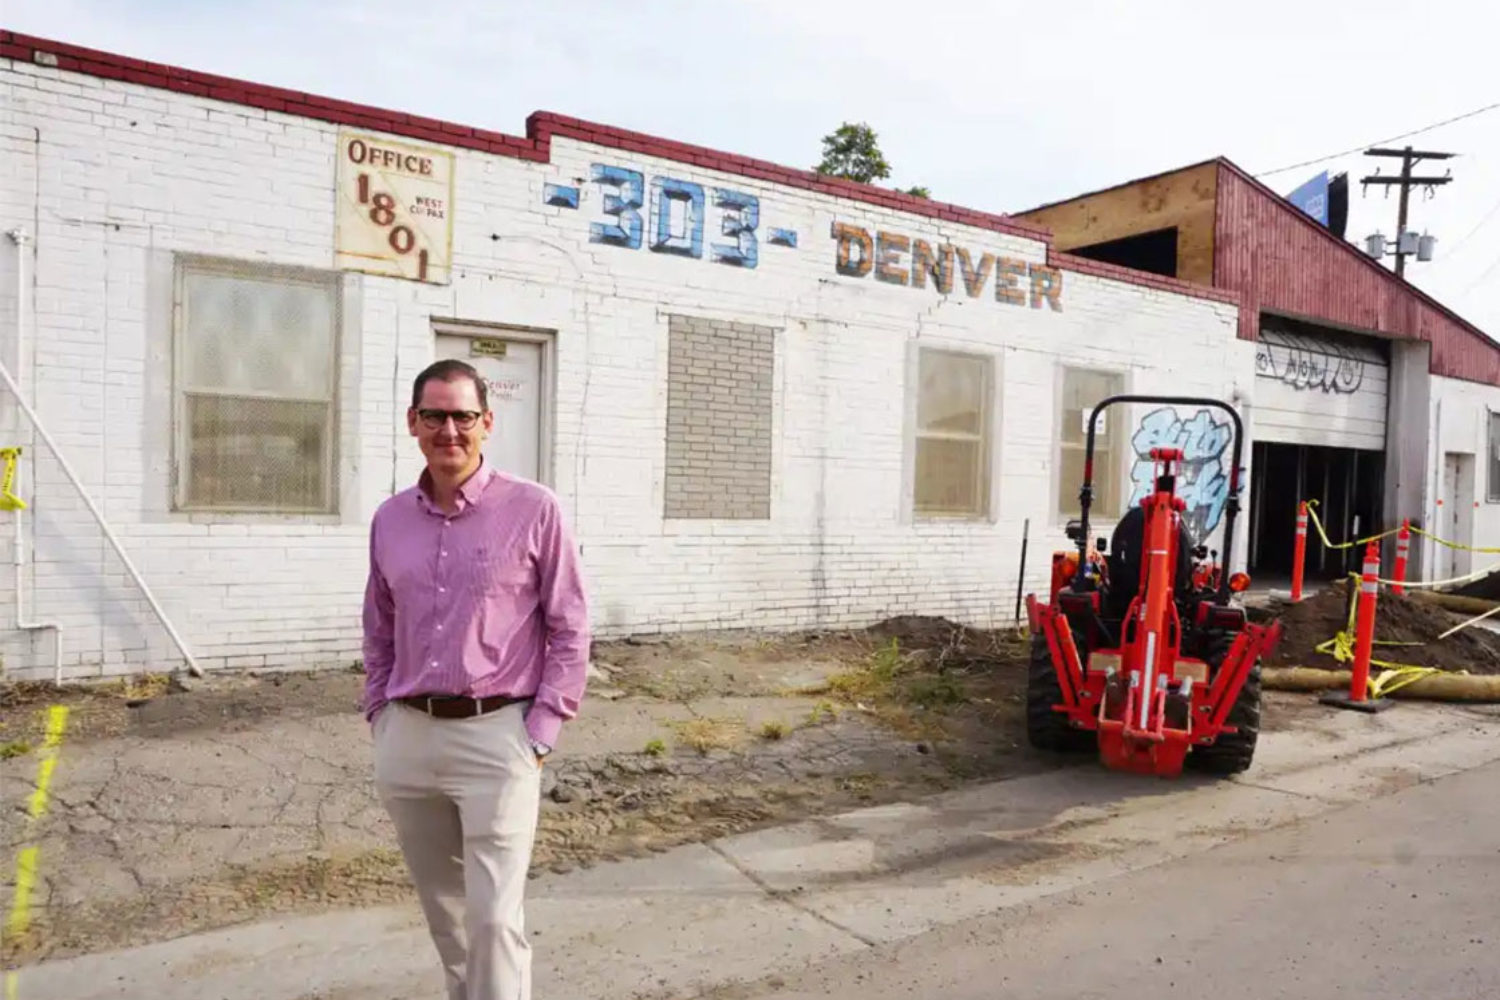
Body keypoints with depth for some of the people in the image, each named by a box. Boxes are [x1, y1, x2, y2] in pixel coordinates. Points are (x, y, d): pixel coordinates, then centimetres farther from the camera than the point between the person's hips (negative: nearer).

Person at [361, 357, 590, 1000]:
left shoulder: (533, 510, -7)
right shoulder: (389, 519, 8)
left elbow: (570, 630, -5)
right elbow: (378, 633, 18)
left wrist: (540, 735, -9)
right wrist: (380, 720, 11)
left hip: (495, 736, -5)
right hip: (407, 737, 5)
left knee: (494, 916, -4)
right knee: (443, 910, 18)